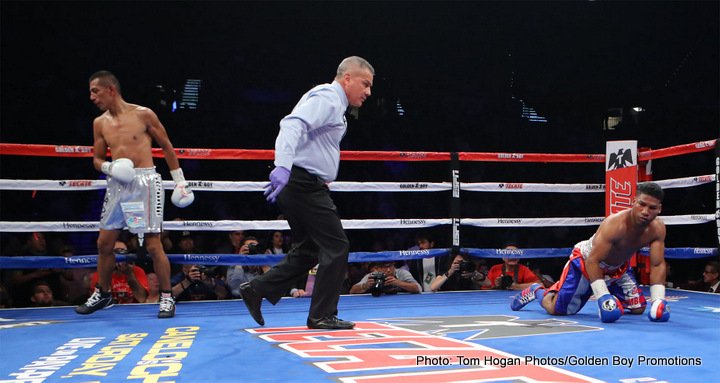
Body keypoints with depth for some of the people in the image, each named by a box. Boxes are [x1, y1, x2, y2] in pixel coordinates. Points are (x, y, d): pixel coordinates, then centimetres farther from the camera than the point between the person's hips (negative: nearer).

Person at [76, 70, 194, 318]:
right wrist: (108, 167, -7)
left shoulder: (143, 115, -3)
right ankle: (103, 293, 27)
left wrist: (179, 181, 4)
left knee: (153, 245, -6)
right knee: (104, 243, 8)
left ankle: (167, 298, 6)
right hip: (117, 184, 5)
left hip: (144, 182, -5)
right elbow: (97, 159, 17)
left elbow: (166, 147, 4)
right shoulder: (100, 123, 10)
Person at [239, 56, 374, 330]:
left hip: (303, 185, 10)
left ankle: (257, 290, 15)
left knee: (308, 250, 15)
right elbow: (293, 125, -26)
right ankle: (322, 315, 0)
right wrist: (282, 166, -41)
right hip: (304, 183, -10)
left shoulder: (333, 103, 21)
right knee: (336, 246, -6)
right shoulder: (326, 97, -11)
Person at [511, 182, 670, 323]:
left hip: (618, 268, 6)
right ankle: (536, 291, 24)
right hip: (585, 261, -6)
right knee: (556, 309, -8)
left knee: (638, 308, 0)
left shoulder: (657, 229, -21)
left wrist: (658, 300, -30)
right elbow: (592, 261, -38)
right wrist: (603, 297, -44)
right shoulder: (615, 224, -38)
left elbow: (658, 265, -18)